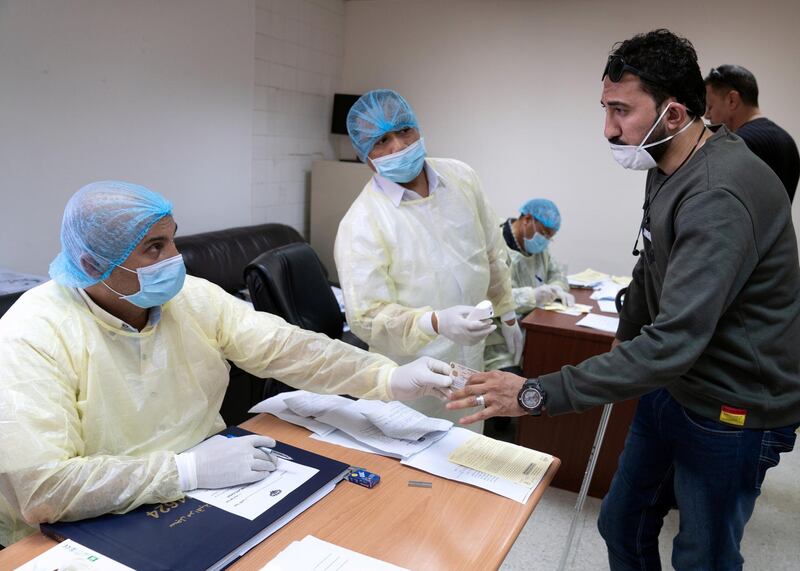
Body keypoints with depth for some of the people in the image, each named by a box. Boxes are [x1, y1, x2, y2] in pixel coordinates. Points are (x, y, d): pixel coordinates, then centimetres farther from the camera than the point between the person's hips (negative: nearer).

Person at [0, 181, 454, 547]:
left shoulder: (193, 296, -4)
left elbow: (284, 347, -7)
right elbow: (41, 489, -27)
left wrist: (389, 377, -16)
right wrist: (187, 469, -28)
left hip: (203, 497, 5)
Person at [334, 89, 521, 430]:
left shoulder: (461, 177, -2)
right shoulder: (360, 224, -20)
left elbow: (492, 252, 11)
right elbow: (366, 316, -22)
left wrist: (506, 312, 17)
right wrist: (436, 323, -36)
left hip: (471, 361, 5)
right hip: (411, 377, -5)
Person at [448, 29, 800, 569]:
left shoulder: (720, 196, -29)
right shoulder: (667, 167, 1)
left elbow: (673, 342, -36)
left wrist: (537, 394, -35)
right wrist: (625, 336, 24)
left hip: (730, 414, -8)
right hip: (673, 385, 8)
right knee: (622, 525, 18)